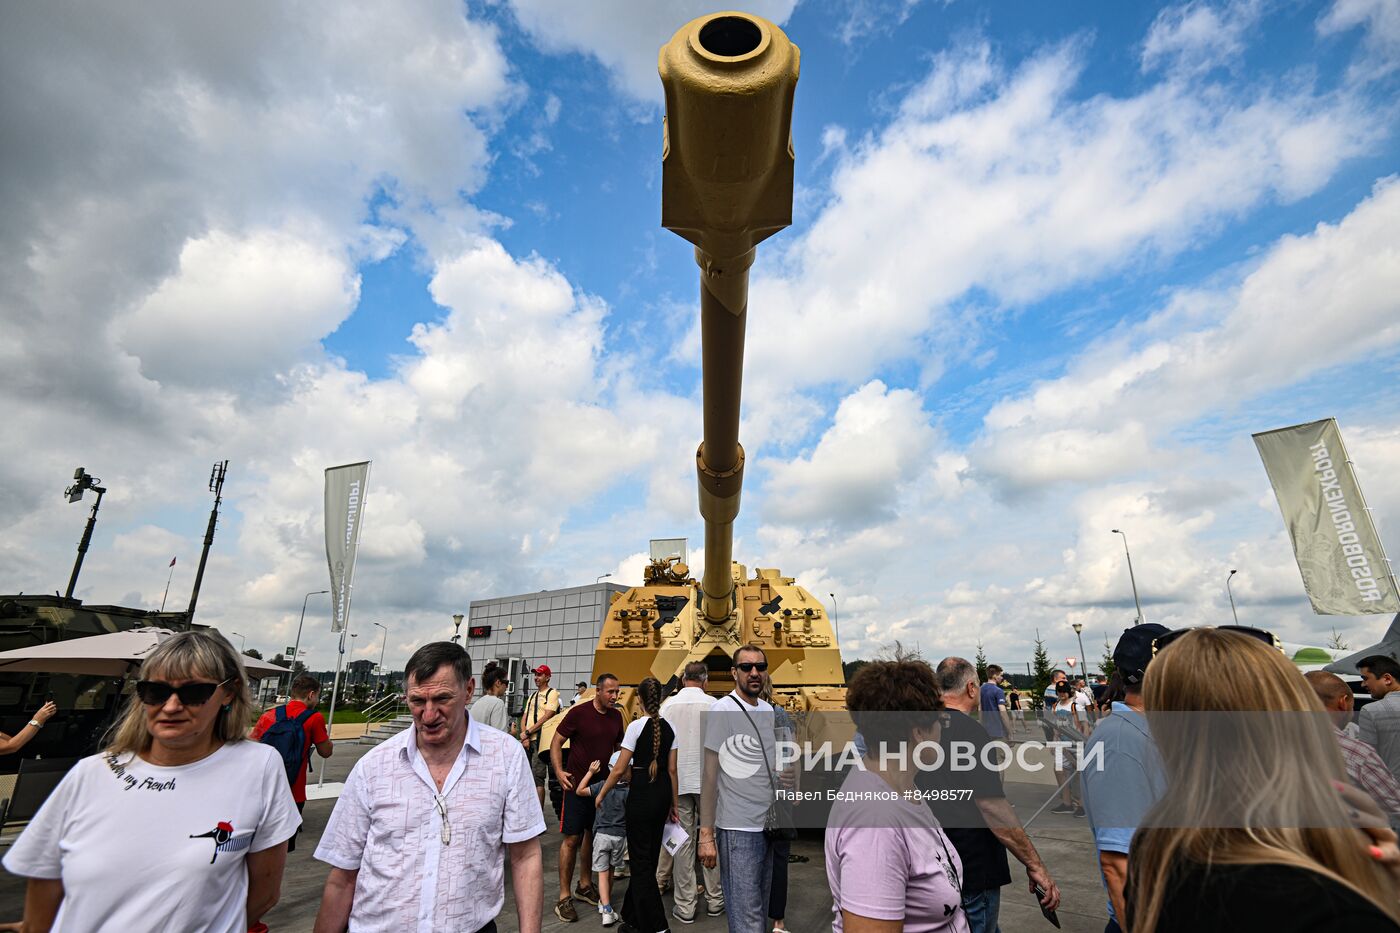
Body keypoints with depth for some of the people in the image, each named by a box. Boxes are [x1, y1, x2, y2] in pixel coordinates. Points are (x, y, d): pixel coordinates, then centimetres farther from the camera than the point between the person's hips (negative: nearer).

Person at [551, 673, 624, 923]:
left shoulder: (616, 716, 2)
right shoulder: (578, 713, -15)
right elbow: (556, 742, -10)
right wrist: (559, 771, -20)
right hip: (577, 784, -5)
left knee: (593, 835, 16)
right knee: (572, 838, -2)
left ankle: (584, 885, 33)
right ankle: (564, 897, 10)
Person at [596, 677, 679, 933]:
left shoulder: (637, 726, -13)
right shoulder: (668, 728, 4)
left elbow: (619, 769, -12)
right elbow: (672, 770, 8)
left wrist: (601, 794, 1)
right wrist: (673, 804, 17)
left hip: (642, 792, -7)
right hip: (664, 791, 7)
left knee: (641, 860, 6)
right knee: (649, 856, 18)